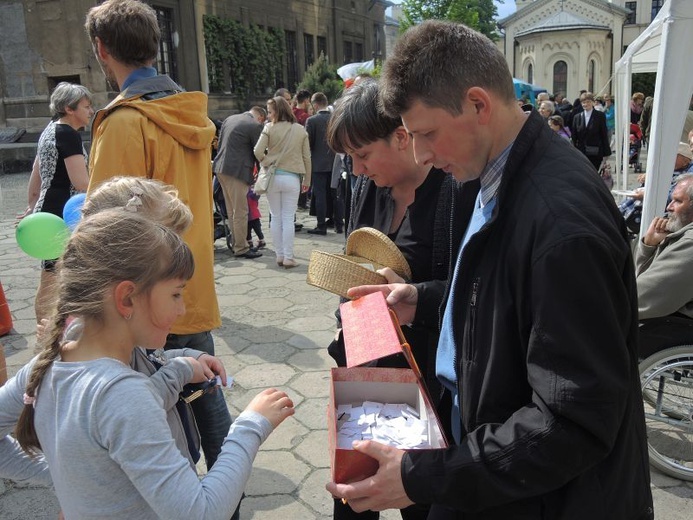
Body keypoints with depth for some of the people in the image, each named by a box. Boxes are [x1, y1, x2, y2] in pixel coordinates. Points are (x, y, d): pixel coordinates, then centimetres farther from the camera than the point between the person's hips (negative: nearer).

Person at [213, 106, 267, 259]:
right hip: (237, 171, -9)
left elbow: (220, 143, 20)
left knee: (232, 211, 15)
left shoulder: (229, 119, 16)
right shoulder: (255, 125, -8)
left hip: (221, 168, 9)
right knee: (240, 212, -2)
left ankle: (237, 243, 23)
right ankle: (241, 248, 3)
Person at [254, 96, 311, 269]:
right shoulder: (300, 130, 2)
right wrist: (307, 180, 13)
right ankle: (288, 258, 2)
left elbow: (258, 152, -12)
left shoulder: (269, 128, -5)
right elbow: (306, 157, 5)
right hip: (292, 178, 1)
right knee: (288, 219, 3)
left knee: (276, 218, 10)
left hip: (273, 177, 0)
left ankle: (279, 256, 14)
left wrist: (267, 162, 7)